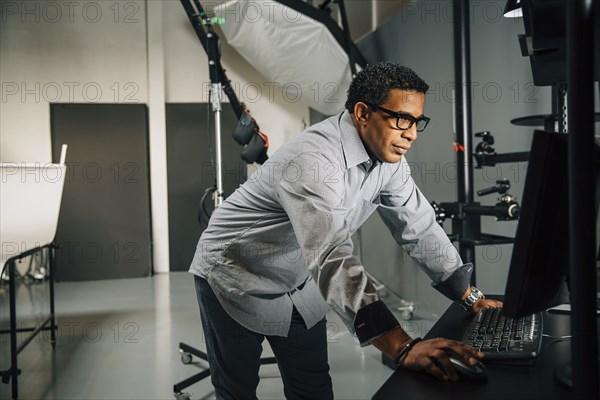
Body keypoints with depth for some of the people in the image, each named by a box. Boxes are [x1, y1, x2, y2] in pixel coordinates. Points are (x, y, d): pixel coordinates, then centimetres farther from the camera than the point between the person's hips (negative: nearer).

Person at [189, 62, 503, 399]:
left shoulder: (388, 157, -10)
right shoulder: (313, 159, -36)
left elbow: (420, 227, -1)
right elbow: (332, 259, -46)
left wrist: (470, 297, -5)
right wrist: (404, 348, -52)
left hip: (300, 283, 7)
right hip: (236, 279, -6)